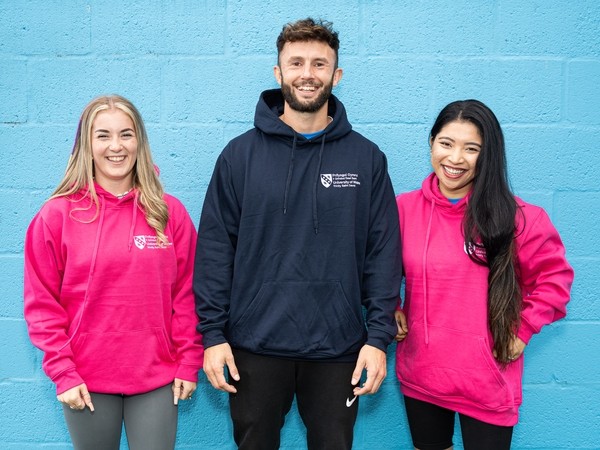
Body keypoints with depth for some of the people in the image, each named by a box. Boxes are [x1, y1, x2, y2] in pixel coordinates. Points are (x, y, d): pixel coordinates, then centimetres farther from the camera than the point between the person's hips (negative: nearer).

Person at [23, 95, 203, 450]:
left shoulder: (169, 212, 1)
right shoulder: (58, 215, -3)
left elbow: (187, 294, 2)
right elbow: (42, 303, -2)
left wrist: (189, 364, 0)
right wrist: (63, 372, -6)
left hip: (157, 378, 1)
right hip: (87, 382, 0)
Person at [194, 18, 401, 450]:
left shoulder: (366, 158, 1)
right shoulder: (241, 154, 0)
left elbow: (383, 253, 0)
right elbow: (215, 248, -1)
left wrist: (379, 336, -5)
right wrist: (213, 333, -5)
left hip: (337, 348, 0)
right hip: (254, 347, 0)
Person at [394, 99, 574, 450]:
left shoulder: (514, 216, -9)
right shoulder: (404, 208, -2)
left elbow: (555, 275, 1)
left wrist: (522, 330, -4)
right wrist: (390, 310, 0)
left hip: (486, 381, -2)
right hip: (420, 373, 3)